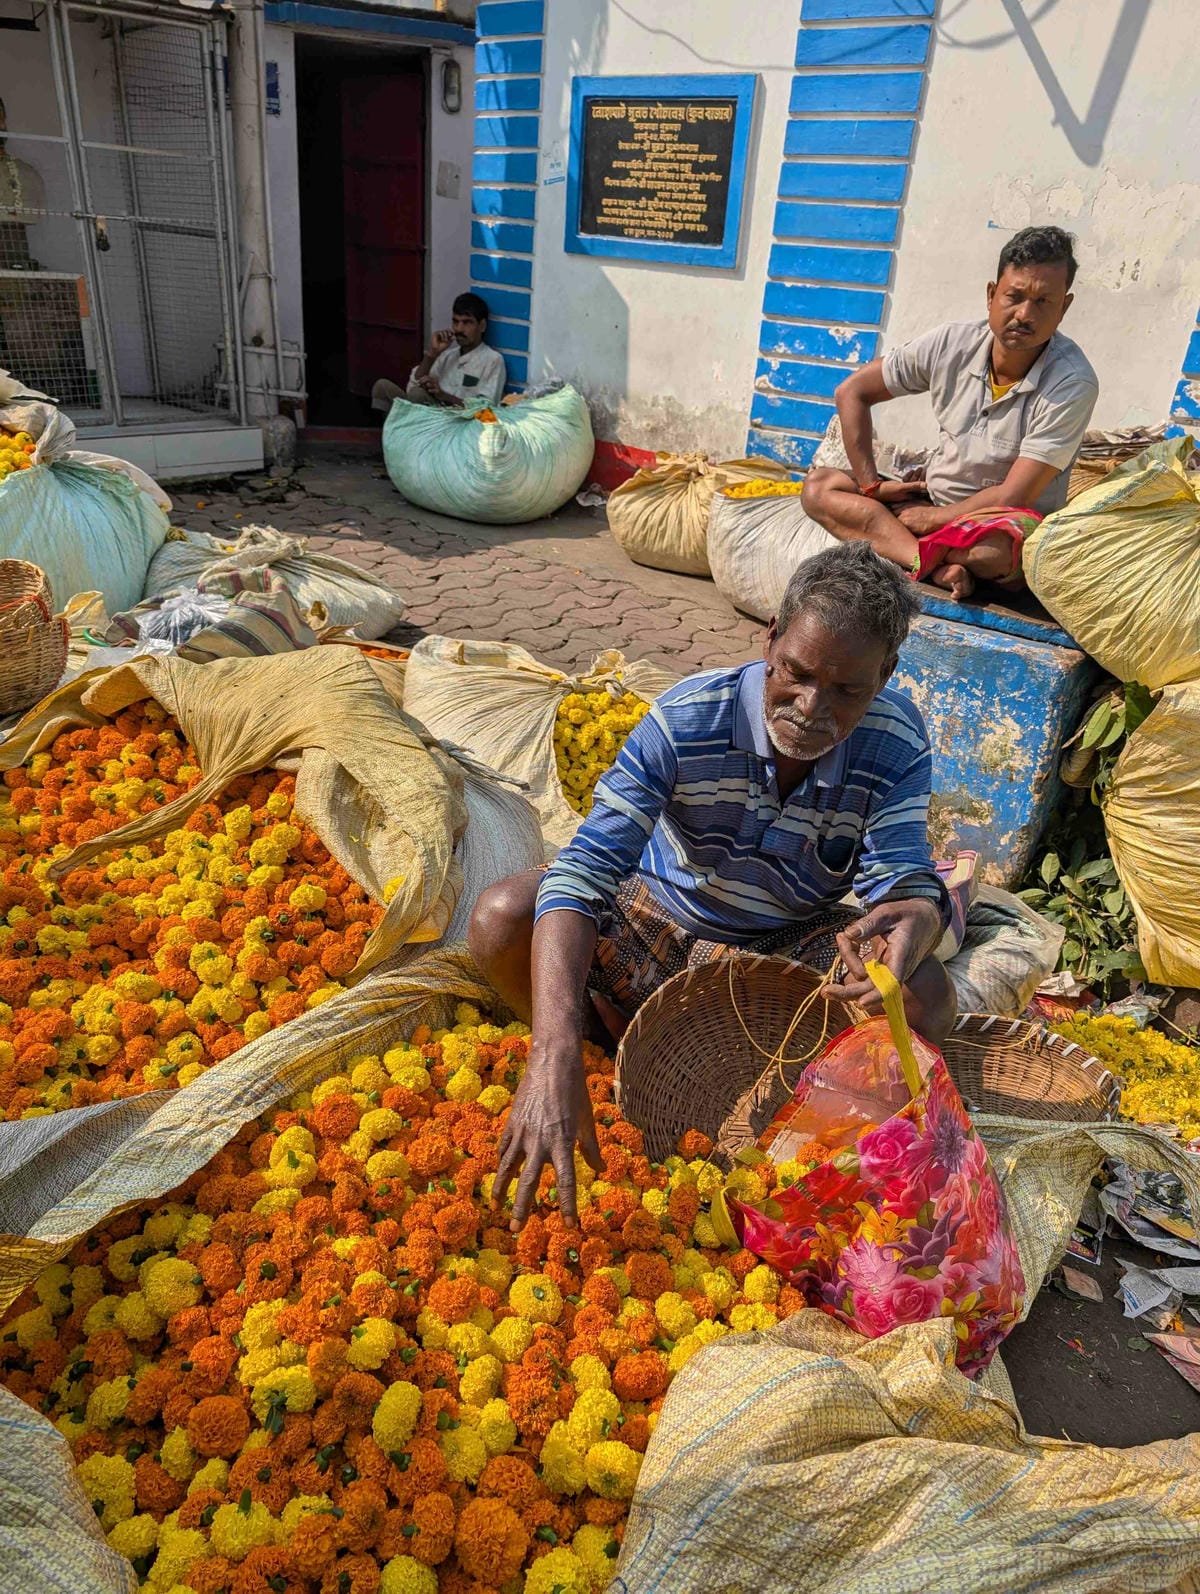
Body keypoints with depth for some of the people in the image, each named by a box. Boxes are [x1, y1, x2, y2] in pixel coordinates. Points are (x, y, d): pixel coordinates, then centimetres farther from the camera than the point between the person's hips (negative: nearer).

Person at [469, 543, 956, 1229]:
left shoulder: (898, 744, -18)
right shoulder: (686, 721, -28)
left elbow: (906, 877, -22)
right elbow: (583, 871, -37)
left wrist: (913, 919, -52)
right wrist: (556, 1056, -50)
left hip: (793, 950, 2)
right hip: (660, 919, -1)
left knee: (928, 999, -28)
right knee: (502, 918, -28)